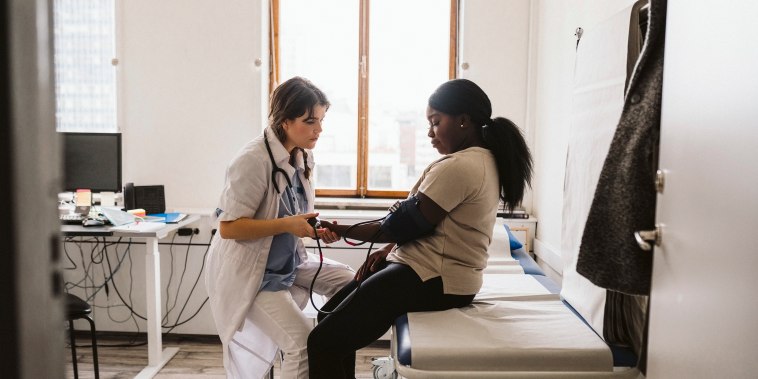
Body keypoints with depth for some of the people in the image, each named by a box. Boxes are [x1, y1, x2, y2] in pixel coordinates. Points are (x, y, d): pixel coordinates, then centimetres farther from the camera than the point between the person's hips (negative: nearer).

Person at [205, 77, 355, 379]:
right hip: (249, 272, -8)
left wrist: (315, 229, -7)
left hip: (289, 261, 9)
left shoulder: (302, 158, 3)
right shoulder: (253, 160, -22)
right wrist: (286, 225, -30)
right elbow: (228, 228, -22)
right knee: (304, 342, -21)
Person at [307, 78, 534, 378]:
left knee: (323, 343, -14)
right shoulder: (485, 159, 13)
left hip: (432, 279, -11)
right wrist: (388, 249, 7)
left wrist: (340, 230, -7)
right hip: (442, 273, 11)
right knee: (331, 315, 15)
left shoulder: (458, 167, -20)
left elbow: (409, 224, -17)